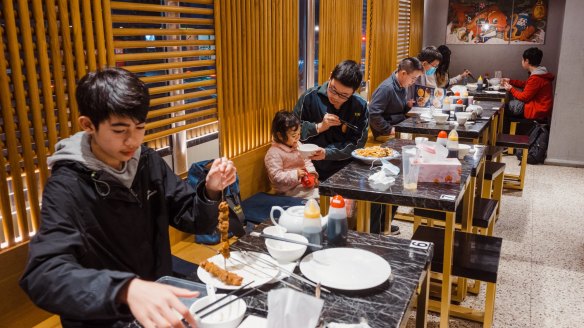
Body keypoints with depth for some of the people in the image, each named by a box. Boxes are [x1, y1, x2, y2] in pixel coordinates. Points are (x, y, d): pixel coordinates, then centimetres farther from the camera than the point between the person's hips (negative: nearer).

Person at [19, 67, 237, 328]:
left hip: (160, 300, 5)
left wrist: (210, 191, -18)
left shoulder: (148, 162, -1)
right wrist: (127, 289, -44)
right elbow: (43, 276, -27)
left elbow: (194, 220, 3)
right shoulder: (66, 187, -15)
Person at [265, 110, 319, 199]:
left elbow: (306, 161, 15)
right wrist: (295, 175, -25)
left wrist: (312, 173, -3)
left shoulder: (298, 145, 7)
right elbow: (276, 176, -21)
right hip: (288, 190, -8)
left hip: (303, 182, 8)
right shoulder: (273, 153, -17)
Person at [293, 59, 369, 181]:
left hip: (345, 171, 3)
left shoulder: (361, 107, -2)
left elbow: (357, 143, -4)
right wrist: (318, 127, -13)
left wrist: (327, 152, -17)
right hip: (313, 170, -2)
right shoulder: (311, 97, -5)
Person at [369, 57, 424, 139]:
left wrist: (409, 105, -1)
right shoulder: (387, 88, -19)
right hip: (386, 135, -9)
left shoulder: (402, 86, 8)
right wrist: (389, 129, -20)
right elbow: (373, 114, -24)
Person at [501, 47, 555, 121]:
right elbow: (526, 84, 21)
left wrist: (511, 89, -3)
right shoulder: (539, 74, 6)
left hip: (538, 112, -10)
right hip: (540, 108, 10)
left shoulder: (536, 78, -24)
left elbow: (524, 97, -17)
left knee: (508, 104, -6)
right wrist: (510, 81, 15)